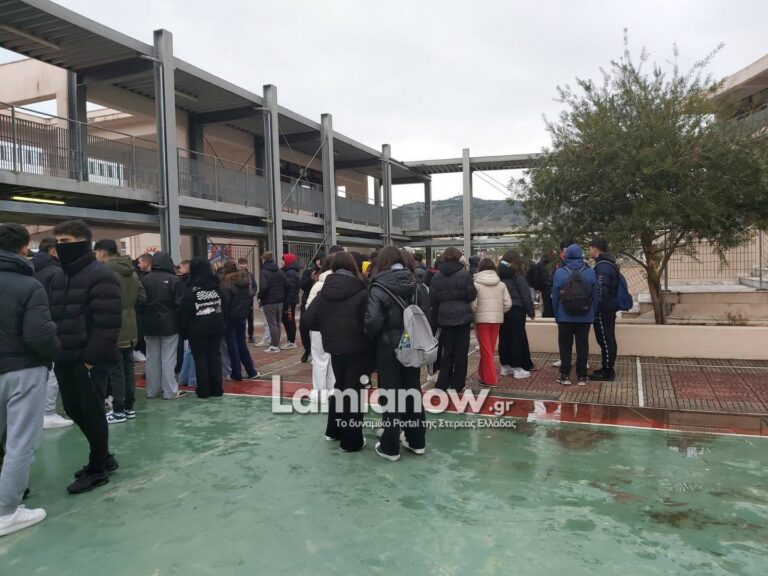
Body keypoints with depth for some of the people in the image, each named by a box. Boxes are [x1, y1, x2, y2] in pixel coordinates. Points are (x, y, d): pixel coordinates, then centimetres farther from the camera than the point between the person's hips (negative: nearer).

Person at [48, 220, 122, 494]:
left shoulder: (100, 276, -13)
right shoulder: (59, 277, 15)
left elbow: (107, 323, -18)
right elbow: (54, 316, 18)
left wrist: (92, 357, -20)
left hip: (88, 359, -9)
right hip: (65, 358, 9)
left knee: (92, 412, 1)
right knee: (74, 410, 15)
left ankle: (97, 468, 17)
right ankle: (103, 457, 32)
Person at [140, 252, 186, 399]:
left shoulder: (144, 280, 1)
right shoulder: (174, 280, -11)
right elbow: (180, 303, -12)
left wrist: (143, 323, 11)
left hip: (149, 325, 4)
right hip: (169, 325, -4)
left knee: (152, 358, 12)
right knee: (168, 358, 1)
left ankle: (152, 390, 20)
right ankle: (170, 391, 5)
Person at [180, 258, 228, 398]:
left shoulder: (191, 289, -10)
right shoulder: (218, 287, 5)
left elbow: (185, 313, -9)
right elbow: (225, 308, 9)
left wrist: (184, 330, 1)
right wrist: (222, 324, 15)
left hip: (197, 329, -4)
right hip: (217, 327, 4)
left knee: (200, 358, 3)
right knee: (215, 356, 9)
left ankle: (204, 390, 6)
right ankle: (217, 389, 12)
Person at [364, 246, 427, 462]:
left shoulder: (379, 289, -15)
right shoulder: (415, 284, 1)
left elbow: (373, 321, -22)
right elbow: (427, 315, 3)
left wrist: (370, 336, -3)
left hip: (389, 347, -5)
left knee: (390, 395, 4)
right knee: (412, 391, 15)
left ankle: (390, 447, 13)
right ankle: (417, 441, 27)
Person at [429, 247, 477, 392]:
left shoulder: (436, 277, 1)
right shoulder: (464, 274, -8)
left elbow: (433, 299, 3)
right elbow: (471, 295, -9)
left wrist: (435, 320, 10)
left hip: (445, 318, 3)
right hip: (463, 316, -3)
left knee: (447, 351, 13)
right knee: (461, 352, 6)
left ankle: (443, 383, 11)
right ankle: (457, 384, 11)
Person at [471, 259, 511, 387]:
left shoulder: (476, 284, -6)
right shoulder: (501, 284, 5)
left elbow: (473, 304, -13)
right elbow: (508, 304, 1)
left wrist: (473, 314, 4)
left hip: (481, 319, -4)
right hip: (497, 319, 4)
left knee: (485, 349, 2)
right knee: (490, 349, 14)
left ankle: (490, 379, 1)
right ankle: (483, 373, 25)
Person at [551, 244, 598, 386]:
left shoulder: (559, 272, -8)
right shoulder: (590, 272, -3)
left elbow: (555, 296, -4)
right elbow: (595, 296, 2)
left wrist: (556, 315, 6)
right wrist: (593, 314, 12)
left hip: (565, 317, -1)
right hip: (585, 317, 1)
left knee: (565, 346, 8)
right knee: (582, 346, 9)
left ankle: (565, 376, 9)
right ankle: (582, 376, 12)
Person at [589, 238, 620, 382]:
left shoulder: (602, 267, -19)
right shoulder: (608, 264, 14)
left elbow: (601, 291, -25)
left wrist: (595, 309, -18)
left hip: (603, 310, -10)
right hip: (609, 308, 10)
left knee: (605, 340, -4)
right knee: (609, 339, 15)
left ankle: (607, 372, 3)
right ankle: (608, 369, 24)